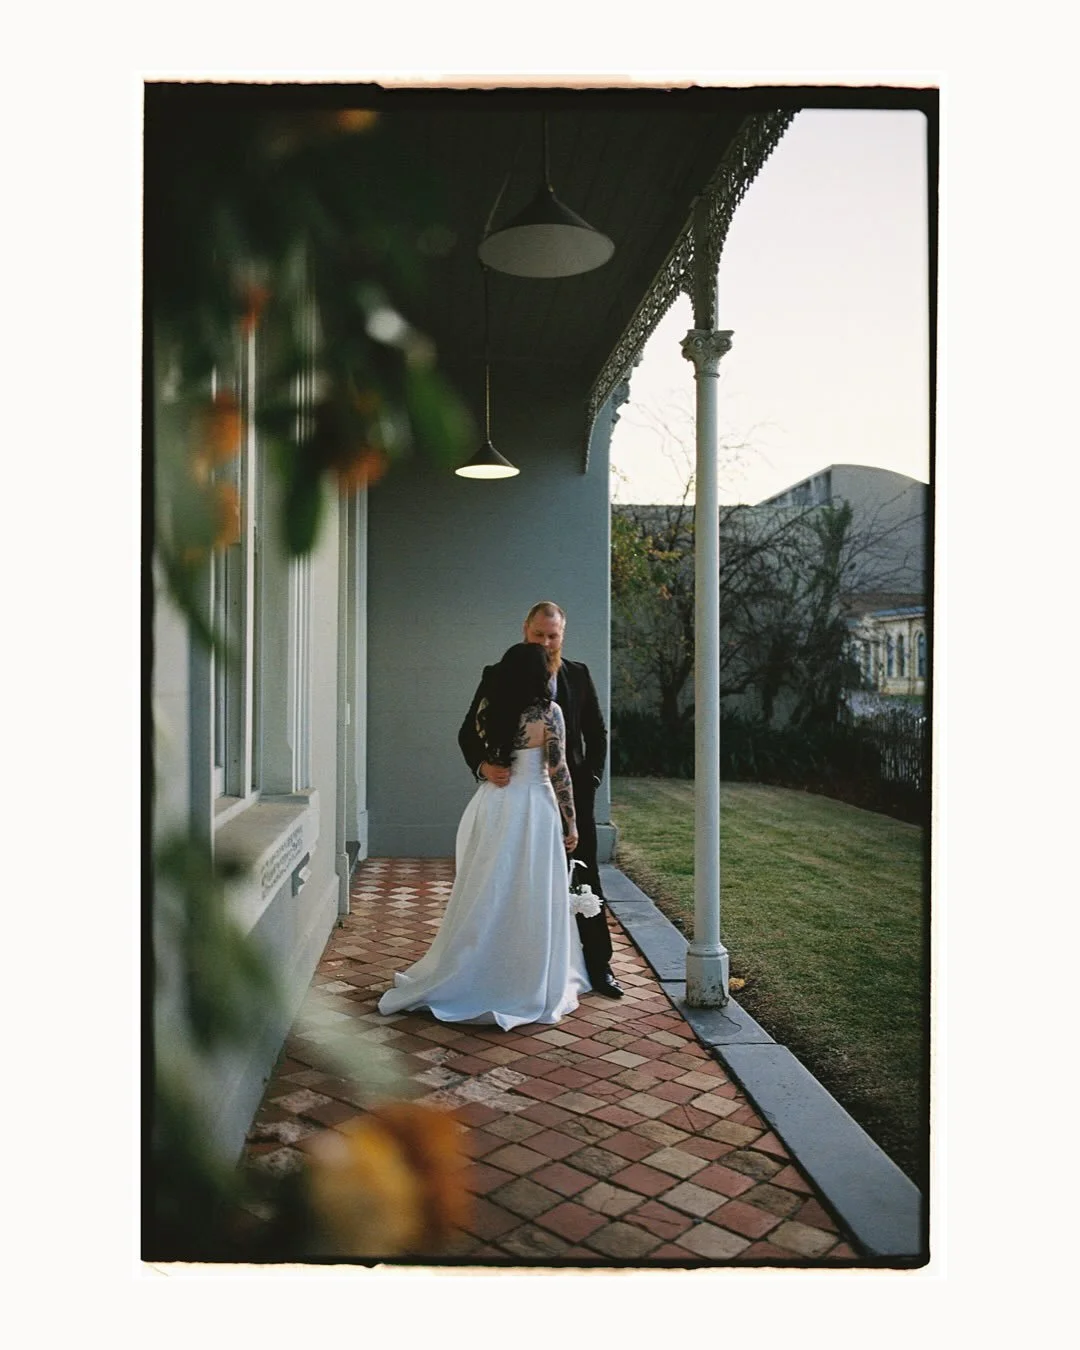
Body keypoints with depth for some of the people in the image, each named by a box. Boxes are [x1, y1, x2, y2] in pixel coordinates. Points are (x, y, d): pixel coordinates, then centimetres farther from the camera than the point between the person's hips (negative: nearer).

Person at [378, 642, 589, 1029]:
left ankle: (471, 981, 24)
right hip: (533, 810, -4)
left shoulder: (487, 708, 1)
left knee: (486, 898, 14)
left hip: (491, 807, 4)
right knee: (532, 902, 6)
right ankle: (531, 988, 15)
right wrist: (570, 822, -4)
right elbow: (559, 772, -10)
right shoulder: (548, 711, -11)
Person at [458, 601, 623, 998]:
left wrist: (590, 780, 1)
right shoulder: (498, 676, -2)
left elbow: (597, 734, 11)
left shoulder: (578, 675, 5)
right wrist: (483, 766, -23)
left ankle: (598, 966, 19)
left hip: (572, 794, 2)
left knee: (585, 882, 8)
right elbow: (469, 732, -4)